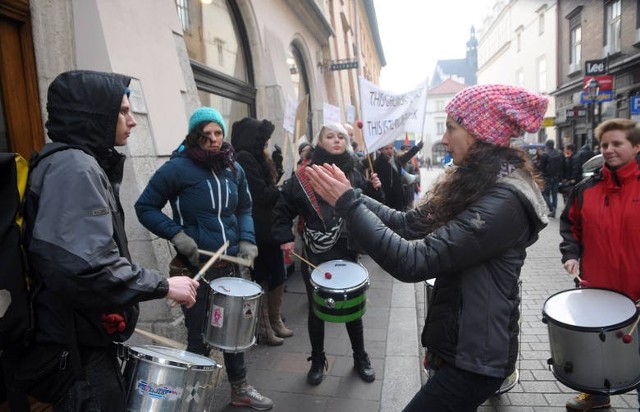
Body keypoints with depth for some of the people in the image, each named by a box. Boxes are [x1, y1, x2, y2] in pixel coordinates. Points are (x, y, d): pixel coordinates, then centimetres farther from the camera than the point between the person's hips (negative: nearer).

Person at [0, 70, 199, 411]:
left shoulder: (81, 164, 13)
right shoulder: (74, 167, -20)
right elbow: (87, 267, -31)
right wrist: (163, 285, -21)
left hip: (82, 338, 10)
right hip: (74, 348, -10)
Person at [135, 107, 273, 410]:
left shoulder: (234, 169, 6)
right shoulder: (178, 168, -12)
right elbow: (145, 207, -7)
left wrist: (247, 240, -1)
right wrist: (177, 234, -19)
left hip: (229, 265, 6)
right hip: (195, 268, -5)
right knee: (200, 339, 6)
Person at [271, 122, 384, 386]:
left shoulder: (353, 174, 5)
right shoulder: (304, 175, -3)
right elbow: (283, 209, 1)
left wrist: (374, 190, -10)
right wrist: (285, 238, -10)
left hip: (347, 251, 2)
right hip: (314, 253, -1)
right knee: (316, 309, 11)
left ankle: (360, 358, 35)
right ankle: (317, 360, 33)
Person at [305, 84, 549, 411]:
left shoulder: (504, 202, -27)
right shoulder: (471, 185, 3)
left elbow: (413, 262, -31)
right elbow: (409, 224, 3)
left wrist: (347, 204, -27)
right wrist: (348, 194, -4)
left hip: (474, 358, -9)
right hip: (457, 343, 9)